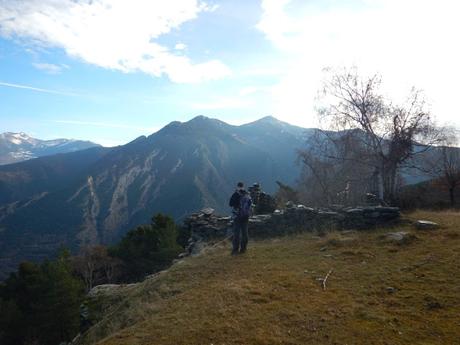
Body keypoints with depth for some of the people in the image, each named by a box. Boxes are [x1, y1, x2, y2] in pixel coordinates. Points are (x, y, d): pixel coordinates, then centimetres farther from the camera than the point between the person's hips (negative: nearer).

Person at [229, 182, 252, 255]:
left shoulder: (236, 195, -14)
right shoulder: (248, 195, 2)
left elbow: (230, 204, -3)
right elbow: (250, 204, 11)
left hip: (238, 216, -5)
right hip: (246, 216, 5)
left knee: (236, 233, 0)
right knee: (244, 232, 12)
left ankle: (235, 249, 1)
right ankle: (243, 248, 18)